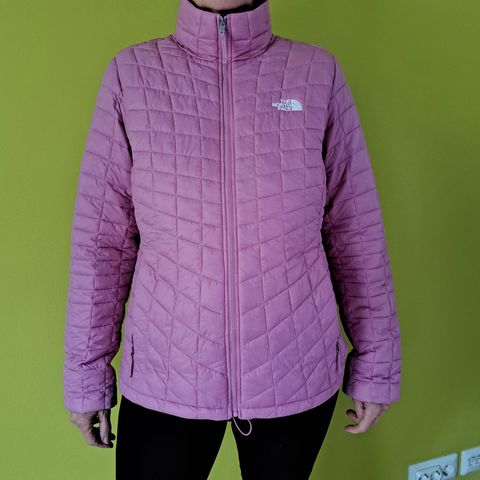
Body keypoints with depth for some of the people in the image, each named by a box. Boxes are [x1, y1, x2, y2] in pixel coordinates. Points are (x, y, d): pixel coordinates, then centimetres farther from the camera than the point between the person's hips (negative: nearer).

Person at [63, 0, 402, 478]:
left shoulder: (319, 72, -3)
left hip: (298, 373, 1)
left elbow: (357, 232, 0)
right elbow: (101, 238, -2)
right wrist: (87, 372, 3)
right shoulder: (132, 73, -4)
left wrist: (375, 364, 3)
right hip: (164, 377, 0)